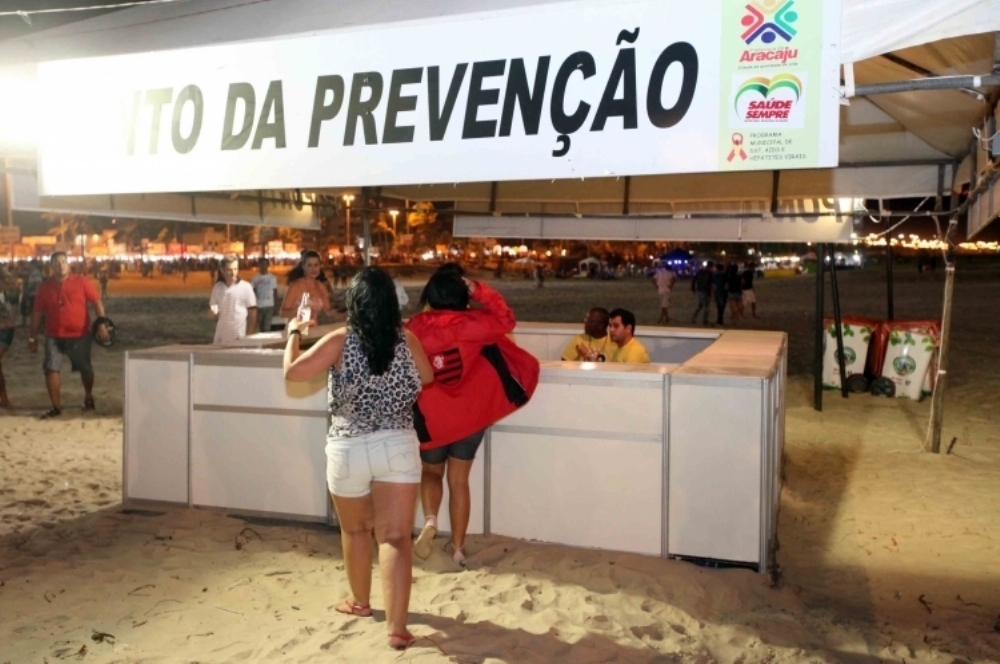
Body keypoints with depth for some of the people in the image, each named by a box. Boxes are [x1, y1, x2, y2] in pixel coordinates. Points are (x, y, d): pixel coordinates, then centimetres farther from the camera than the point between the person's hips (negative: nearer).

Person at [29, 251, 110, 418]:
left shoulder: (82, 282, -6)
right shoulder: (45, 287, 0)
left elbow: (97, 302, -6)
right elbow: (37, 313, 5)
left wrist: (101, 324, -17)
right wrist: (33, 338, 5)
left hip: (80, 335, -1)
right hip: (54, 336, 1)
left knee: (85, 368, 12)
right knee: (51, 369, -6)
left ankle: (89, 398, 35)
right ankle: (56, 407, 3)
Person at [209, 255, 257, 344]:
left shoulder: (245, 287, -5)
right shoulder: (217, 287, 6)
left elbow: (252, 313, -4)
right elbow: (213, 310, 15)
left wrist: (250, 336, -7)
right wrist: (214, 312, -9)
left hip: (240, 336, -4)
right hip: (221, 337, 4)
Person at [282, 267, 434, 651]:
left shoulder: (340, 341, -9)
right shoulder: (406, 340, -2)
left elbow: (292, 372, -6)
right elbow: (427, 377, 15)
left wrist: (294, 333, 9)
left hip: (349, 450, -1)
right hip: (398, 446, 1)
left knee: (356, 530, 21)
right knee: (396, 537, 1)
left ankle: (360, 601, 41)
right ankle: (396, 628, -5)